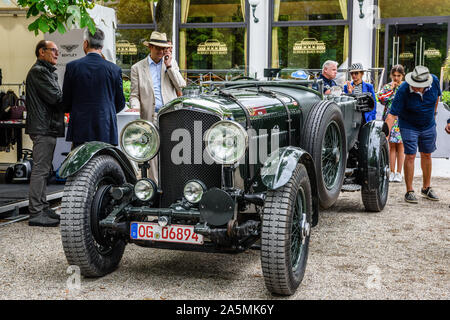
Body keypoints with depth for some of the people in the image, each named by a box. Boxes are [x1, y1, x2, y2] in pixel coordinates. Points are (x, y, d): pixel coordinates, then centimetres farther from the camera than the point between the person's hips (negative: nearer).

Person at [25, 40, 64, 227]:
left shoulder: (47, 71, 23)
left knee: (43, 170, 14)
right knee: (40, 170, -9)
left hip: (47, 127, 11)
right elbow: (54, 97, -19)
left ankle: (42, 208, 22)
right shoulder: (38, 71, -11)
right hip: (43, 127, -11)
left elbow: (56, 97, 18)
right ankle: (35, 213, -7)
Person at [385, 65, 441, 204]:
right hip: (409, 126, -4)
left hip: (428, 125, 4)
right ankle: (409, 191, 3)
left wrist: (433, 114, 14)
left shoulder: (434, 81, -18)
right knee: (410, 156, -8)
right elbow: (392, 115, -30)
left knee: (426, 155, 12)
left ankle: (426, 188, 27)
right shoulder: (403, 90, -30)